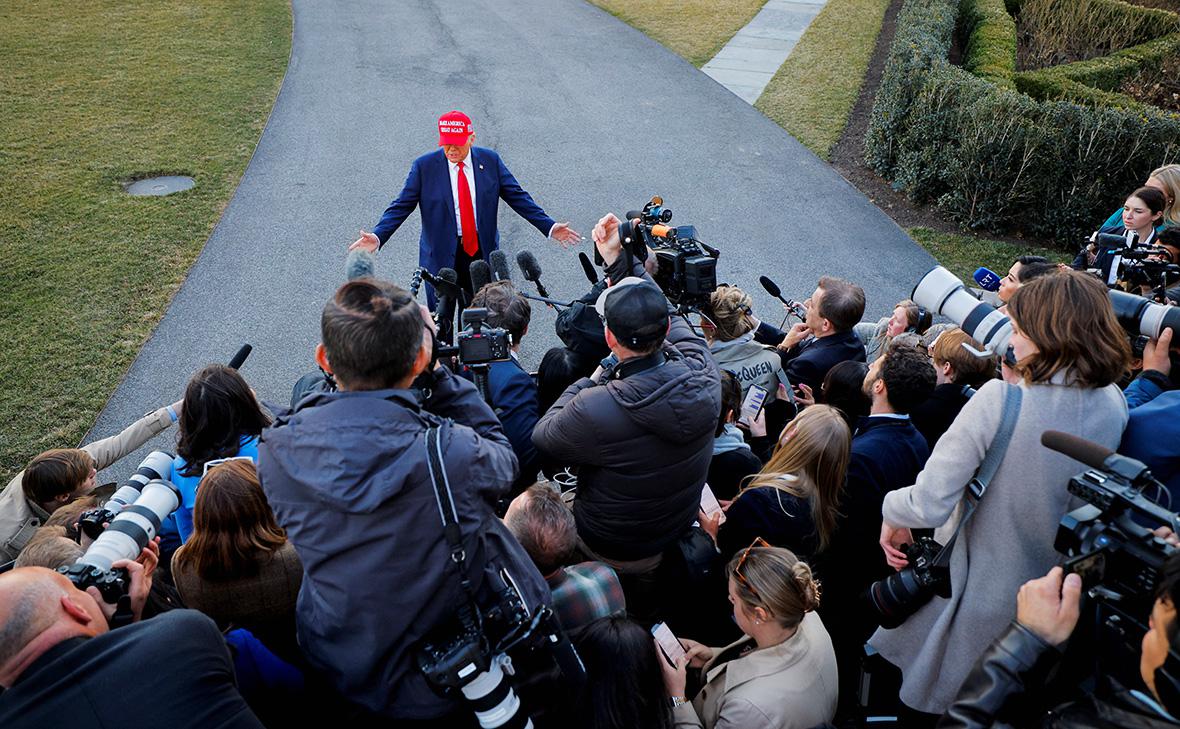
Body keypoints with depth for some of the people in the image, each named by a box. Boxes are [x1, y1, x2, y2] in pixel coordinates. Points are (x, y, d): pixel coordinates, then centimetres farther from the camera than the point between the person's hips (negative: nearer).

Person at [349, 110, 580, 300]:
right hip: (440, 256, -1)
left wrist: (550, 227, -6)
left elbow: (517, 196, 2)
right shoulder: (424, 166, -6)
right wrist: (377, 236, -23)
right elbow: (401, 206, -7)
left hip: (482, 251, 2)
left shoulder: (490, 161, -1)